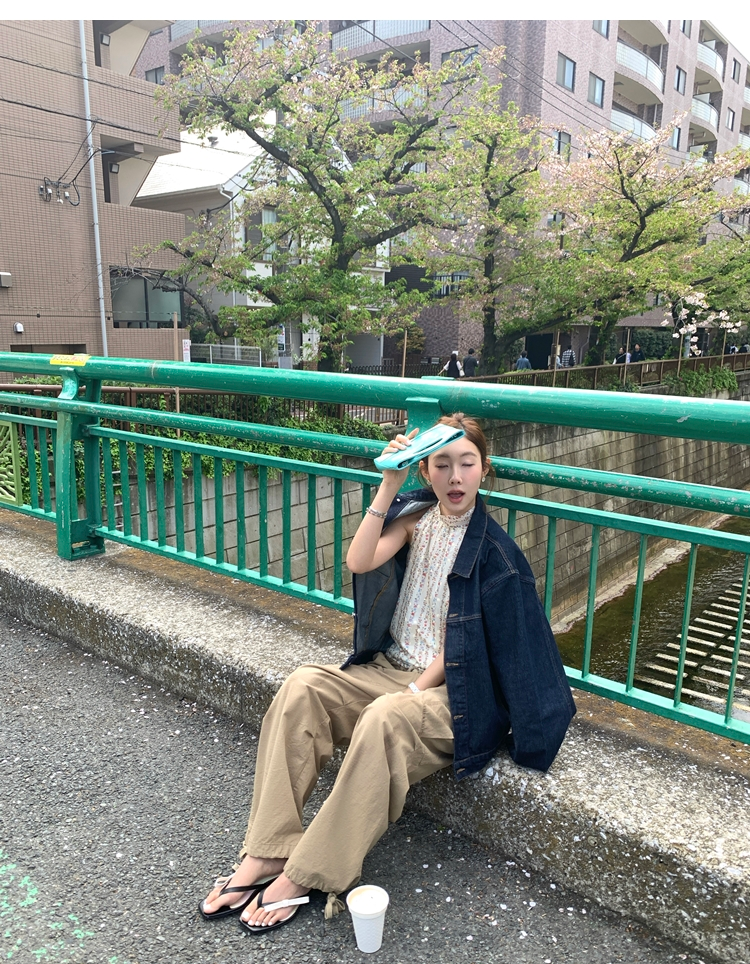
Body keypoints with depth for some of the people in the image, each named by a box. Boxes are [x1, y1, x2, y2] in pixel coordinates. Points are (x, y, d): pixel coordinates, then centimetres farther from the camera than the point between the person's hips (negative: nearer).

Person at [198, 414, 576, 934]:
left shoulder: (492, 550, -9)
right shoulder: (417, 516, 4)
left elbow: (461, 641, -10)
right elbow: (359, 561, -14)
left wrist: (412, 693, -16)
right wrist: (389, 485, -20)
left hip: (452, 688, -5)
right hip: (390, 666, 6)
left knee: (384, 718, -35)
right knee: (303, 687, -18)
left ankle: (302, 877, -22)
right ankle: (265, 854, -17)